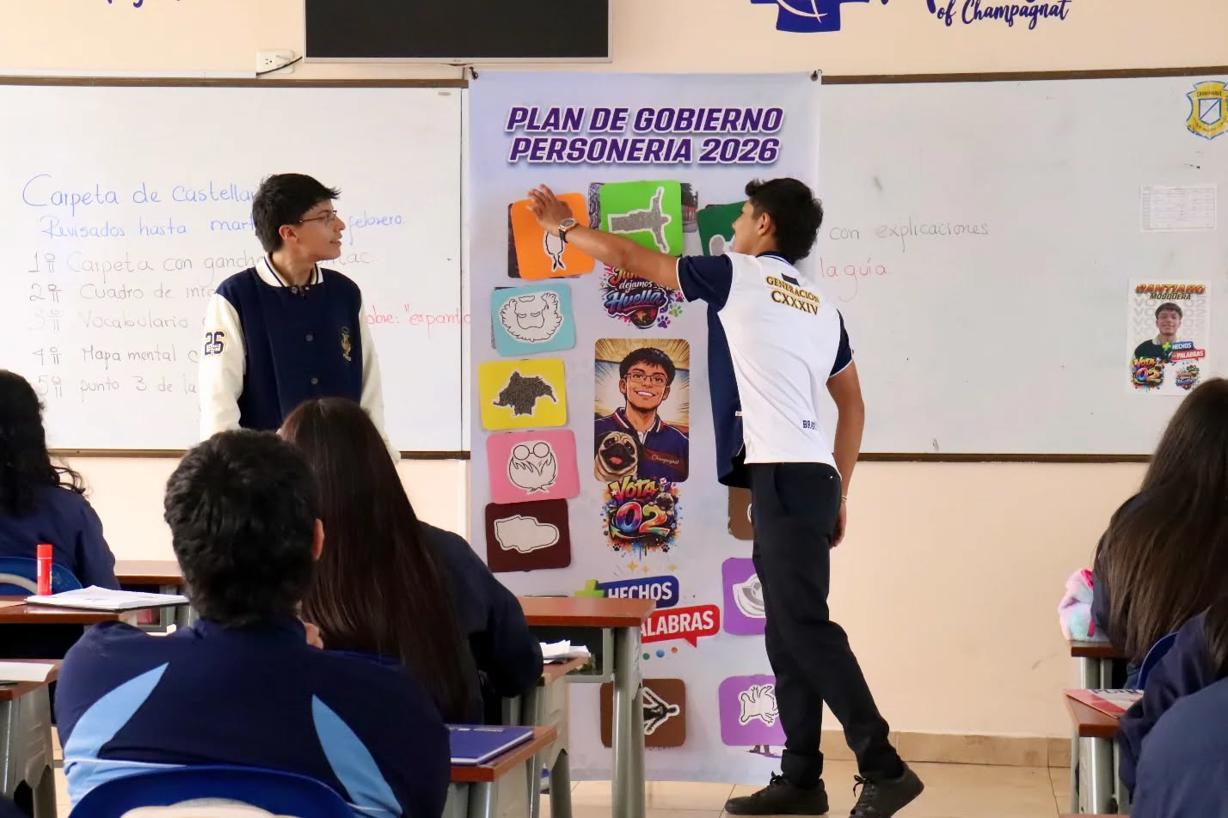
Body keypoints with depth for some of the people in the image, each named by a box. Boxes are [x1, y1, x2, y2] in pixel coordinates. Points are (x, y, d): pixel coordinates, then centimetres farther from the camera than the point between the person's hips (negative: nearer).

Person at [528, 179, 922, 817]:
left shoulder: (738, 276, 1)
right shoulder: (822, 308, 21)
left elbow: (630, 258, 9)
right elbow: (853, 408, 23)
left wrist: (564, 226, 24)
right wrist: (838, 496, 26)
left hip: (782, 475, -8)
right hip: (811, 476, 8)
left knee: (804, 626, -11)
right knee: (788, 631, 10)